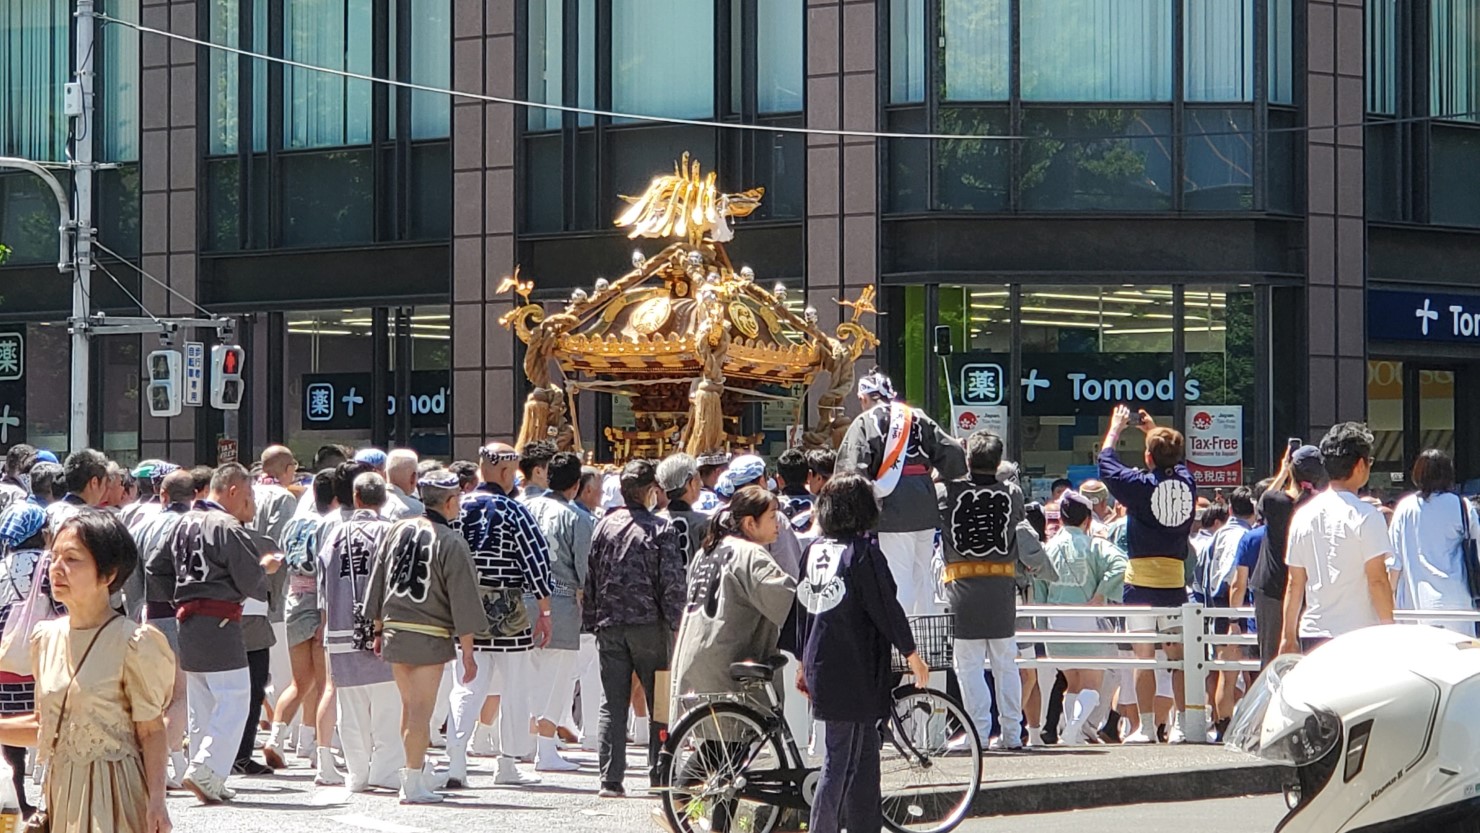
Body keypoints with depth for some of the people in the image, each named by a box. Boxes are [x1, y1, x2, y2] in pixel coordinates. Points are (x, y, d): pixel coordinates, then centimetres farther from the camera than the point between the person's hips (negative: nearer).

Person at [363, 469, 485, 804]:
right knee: (421, 709, -2)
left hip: (395, 631, 6)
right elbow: (463, 601, -10)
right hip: (431, 638, -6)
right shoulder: (452, 543, -12)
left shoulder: (398, 530, 6)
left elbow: (377, 582, 13)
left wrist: (378, 630, 23)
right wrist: (467, 653, -5)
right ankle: (414, 785, -1)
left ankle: (417, 773, 31)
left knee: (409, 706, 19)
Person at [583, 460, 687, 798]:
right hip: (648, 624, -3)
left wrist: (590, 622, 12)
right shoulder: (661, 529, -7)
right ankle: (660, 775, 7)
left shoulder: (605, 526, 3)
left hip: (609, 626, 3)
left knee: (612, 705, 5)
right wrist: (675, 625, -2)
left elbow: (590, 577, 6)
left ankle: (611, 779, 2)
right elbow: (672, 583, -9)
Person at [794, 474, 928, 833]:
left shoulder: (814, 551, 9)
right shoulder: (862, 552, -13)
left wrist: (804, 662, 23)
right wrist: (912, 655, -1)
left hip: (820, 666, 7)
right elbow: (886, 608, -12)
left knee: (864, 759, 16)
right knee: (840, 760, -5)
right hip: (854, 673, -7)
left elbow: (802, 608, 14)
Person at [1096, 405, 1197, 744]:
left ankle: (1146, 726, -3)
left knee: (1144, 657, -2)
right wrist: (1153, 429, 36)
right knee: (1179, 657, 7)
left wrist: (1116, 428, 21)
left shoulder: (1140, 484, -10)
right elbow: (1175, 461, 26)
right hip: (1175, 580, 4)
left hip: (1141, 581, -4)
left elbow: (1106, 462, 6)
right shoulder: (1187, 483, 2)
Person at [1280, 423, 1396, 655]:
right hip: (1359, 636, -6)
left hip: (1312, 636, 6)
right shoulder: (1366, 516, -8)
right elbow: (1377, 580, -10)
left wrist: (1289, 637, 17)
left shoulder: (1303, 516, 8)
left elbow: (1294, 584, 12)